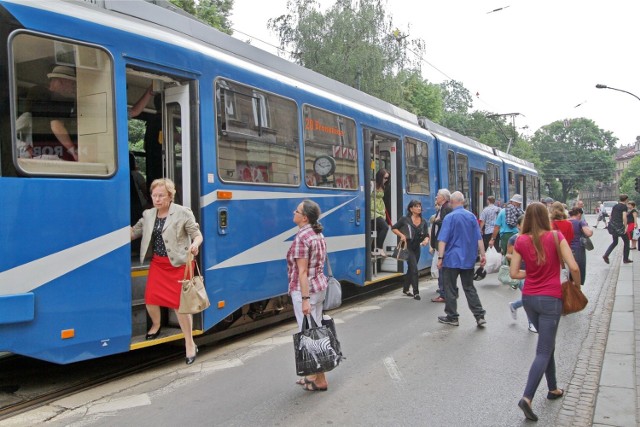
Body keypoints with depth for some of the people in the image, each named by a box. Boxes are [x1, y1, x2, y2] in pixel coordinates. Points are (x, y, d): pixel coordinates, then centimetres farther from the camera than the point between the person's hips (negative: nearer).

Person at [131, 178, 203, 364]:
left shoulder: (183, 213, -11)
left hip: (178, 264, -5)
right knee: (150, 297, 3)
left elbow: (197, 235, -10)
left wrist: (195, 244, -30)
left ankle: (190, 344, 11)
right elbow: (133, 232, 11)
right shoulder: (148, 215, 5)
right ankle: (156, 325, 38)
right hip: (157, 263, 5)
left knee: (180, 303, -3)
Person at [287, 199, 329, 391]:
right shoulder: (318, 234, 10)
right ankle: (315, 374, 26)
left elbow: (302, 271, -20)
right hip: (320, 287, 9)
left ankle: (320, 381, 7)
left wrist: (304, 299, -21)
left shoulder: (301, 237, -17)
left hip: (305, 290, -9)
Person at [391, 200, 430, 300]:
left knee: (411, 269, 17)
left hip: (417, 247, 5)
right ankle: (416, 292, -3)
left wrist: (426, 240, -18)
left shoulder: (423, 222, 3)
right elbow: (394, 228, -1)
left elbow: (426, 235, 4)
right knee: (414, 269, -11)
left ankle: (405, 289, 33)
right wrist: (402, 235, -15)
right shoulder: (405, 219, -9)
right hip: (407, 246, -5)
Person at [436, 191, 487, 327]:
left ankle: (452, 317, 14)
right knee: (469, 288, 12)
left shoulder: (450, 217, -10)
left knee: (450, 289, 6)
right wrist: (482, 255, 10)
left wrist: (440, 257, -14)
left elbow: (443, 239, -15)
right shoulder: (471, 216, 5)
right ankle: (480, 316, 8)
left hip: (452, 259, -5)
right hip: (468, 259, 5)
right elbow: (479, 238, 6)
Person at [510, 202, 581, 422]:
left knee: (547, 344, 23)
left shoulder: (521, 241, -2)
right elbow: (573, 267, -14)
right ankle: (527, 397, -12)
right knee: (543, 351, -1)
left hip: (529, 298, 4)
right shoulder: (556, 237, -10)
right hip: (551, 299, -4)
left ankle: (553, 389, 34)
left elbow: (514, 273, -2)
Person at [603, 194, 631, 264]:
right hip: (619, 226, -7)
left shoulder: (615, 206, 14)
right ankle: (625, 259, 15)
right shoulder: (624, 206, -7)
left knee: (615, 242, 19)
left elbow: (611, 216, 18)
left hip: (612, 225, 7)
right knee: (626, 242, 11)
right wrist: (625, 227, -12)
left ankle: (606, 255, 1)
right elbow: (624, 217, -17)